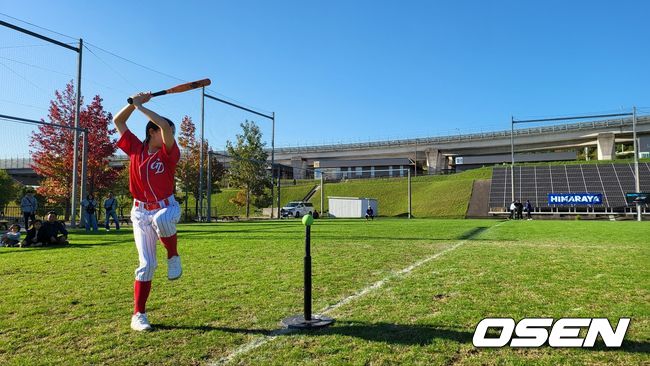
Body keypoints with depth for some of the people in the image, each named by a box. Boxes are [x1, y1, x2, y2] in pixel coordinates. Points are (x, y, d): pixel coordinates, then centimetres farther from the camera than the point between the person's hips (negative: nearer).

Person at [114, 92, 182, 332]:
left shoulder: (169, 153, -8)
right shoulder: (136, 148, 2)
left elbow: (165, 125, -25)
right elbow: (118, 121, 8)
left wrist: (140, 106, -16)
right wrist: (133, 103, -2)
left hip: (167, 207, -2)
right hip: (141, 212, 2)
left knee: (160, 219, -42)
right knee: (147, 264, -3)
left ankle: (173, 257, -14)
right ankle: (138, 315, 8)